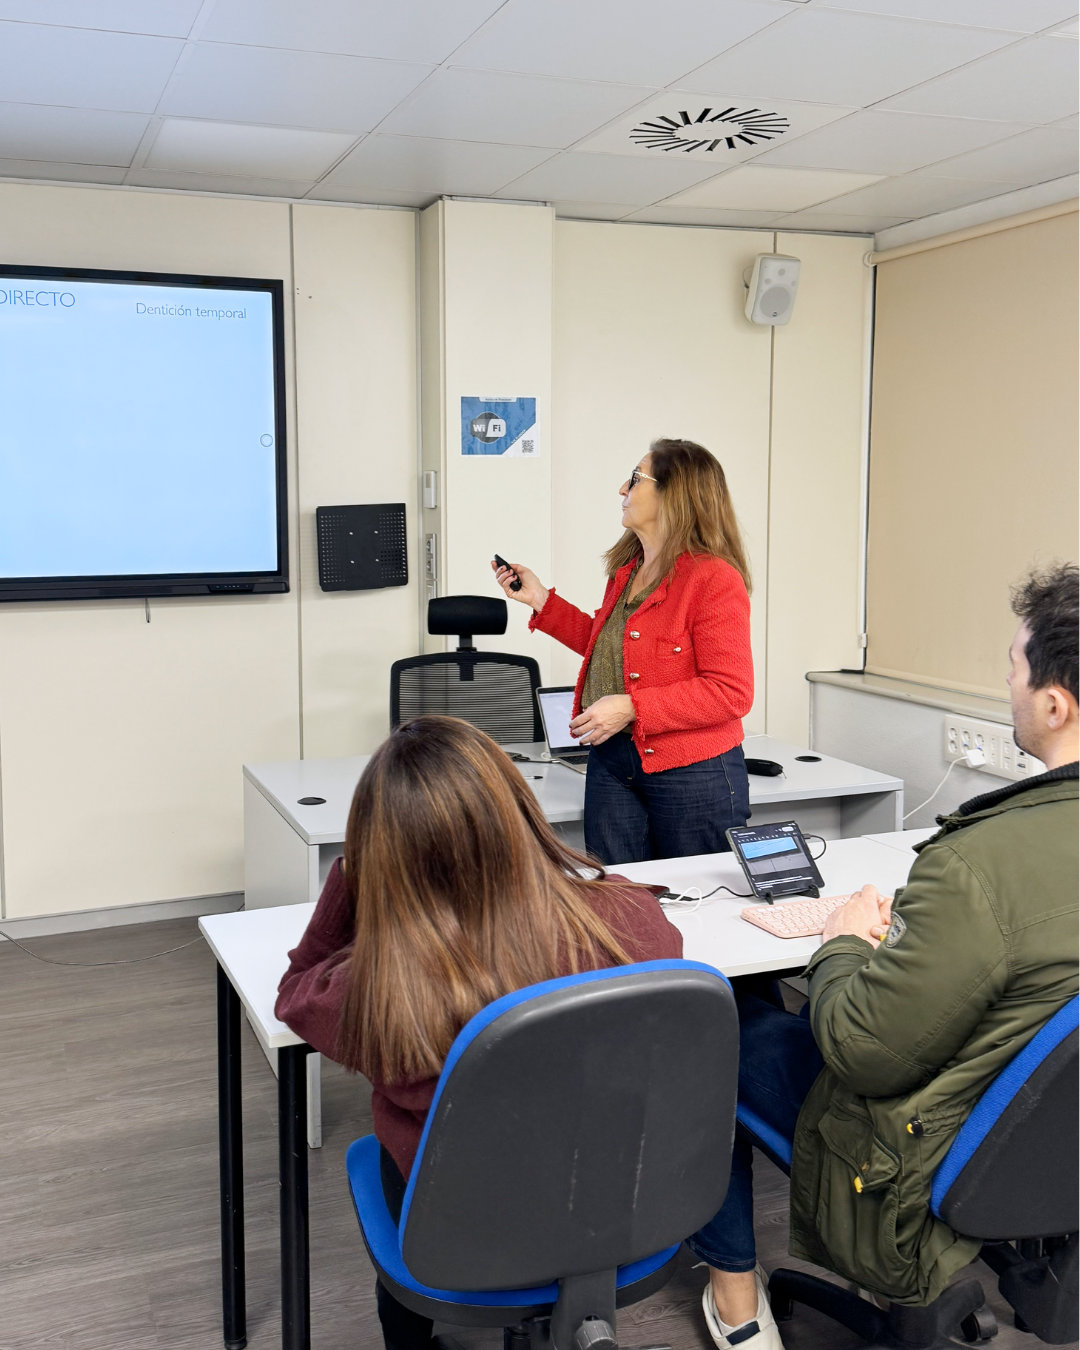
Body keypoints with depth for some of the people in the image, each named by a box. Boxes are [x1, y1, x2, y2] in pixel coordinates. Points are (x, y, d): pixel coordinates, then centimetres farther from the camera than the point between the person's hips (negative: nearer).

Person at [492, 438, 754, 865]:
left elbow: (731, 693, -19)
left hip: (692, 776, -7)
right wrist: (542, 602, 17)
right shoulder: (626, 569, 9)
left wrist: (630, 708, -22)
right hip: (612, 765, 7)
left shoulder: (714, 579, -16)